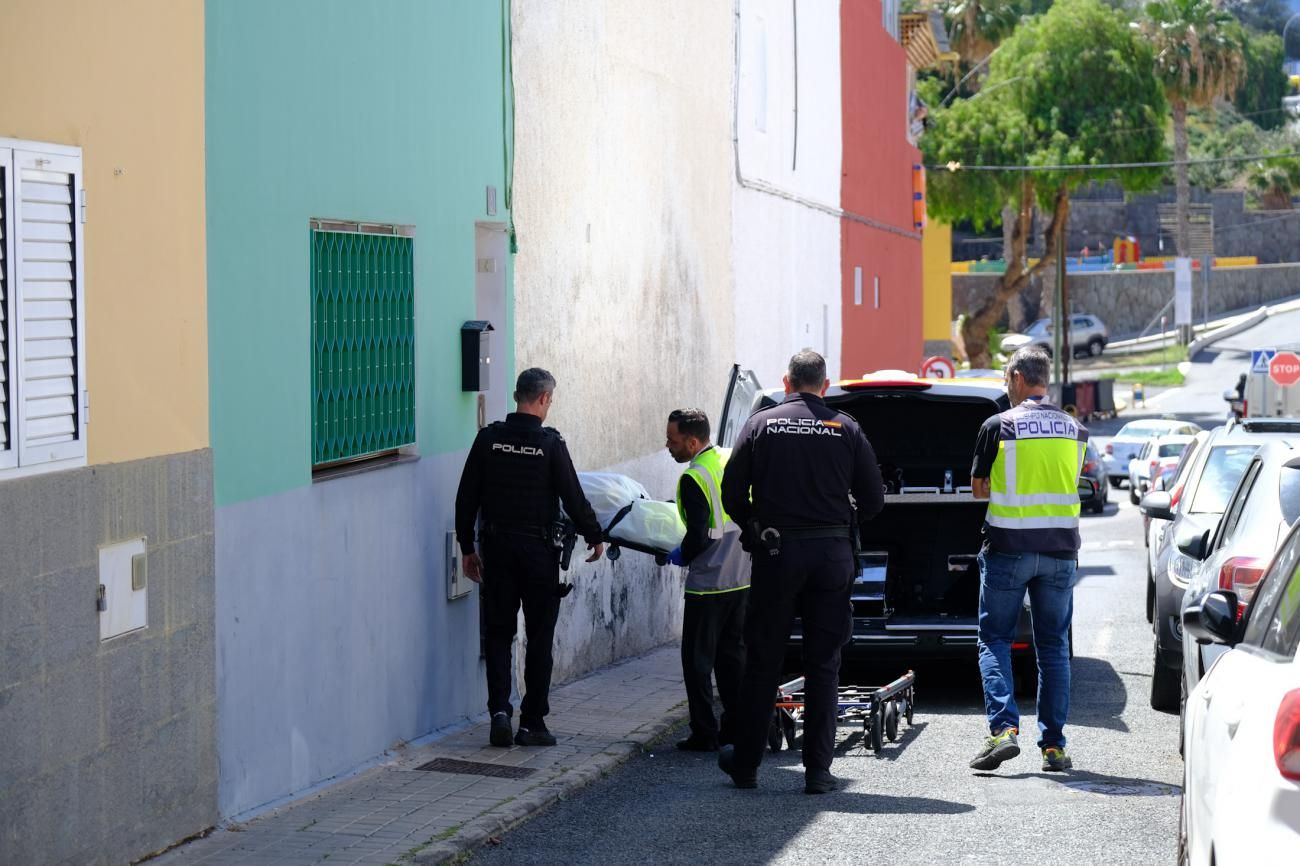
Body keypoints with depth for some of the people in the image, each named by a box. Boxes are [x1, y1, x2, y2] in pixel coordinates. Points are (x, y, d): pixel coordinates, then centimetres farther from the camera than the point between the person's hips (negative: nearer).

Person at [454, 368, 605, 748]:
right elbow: (573, 498, -8)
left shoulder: (488, 438, 0)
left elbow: (466, 498, 3)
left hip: (497, 547, 3)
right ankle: (532, 723, 7)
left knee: (498, 632, 10)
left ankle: (500, 710, -5)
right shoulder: (550, 443, -10)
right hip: (538, 549, -3)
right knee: (539, 636, 6)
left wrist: (467, 547, 13)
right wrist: (594, 537, 8)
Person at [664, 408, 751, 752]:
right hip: (742, 578, 8)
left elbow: (698, 537, -19)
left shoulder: (693, 479, -18)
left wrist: (680, 556, -1)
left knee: (697, 659, 2)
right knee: (732, 653, 15)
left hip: (708, 582, -8)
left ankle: (704, 734, 2)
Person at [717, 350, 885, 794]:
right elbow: (873, 500, 2)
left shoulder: (761, 424, 1)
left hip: (776, 554, 0)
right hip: (832, 554, 0)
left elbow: (732, 495, 0)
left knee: (762, 662, 9)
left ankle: (745, 763, 14)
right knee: (823, 666, 5)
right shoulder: (846, 429, 1)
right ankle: (818, 770, 3)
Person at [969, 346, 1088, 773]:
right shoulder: (1075, 430, 6)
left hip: (1008, 549, -3)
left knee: (994, 640, 6)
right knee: (1054, 646, 10)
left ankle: (1003, 727, -11)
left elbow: (978, 489, 1)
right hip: (1060, 549, 4)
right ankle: (1054, 745, 8)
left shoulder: (999, 427, -7)